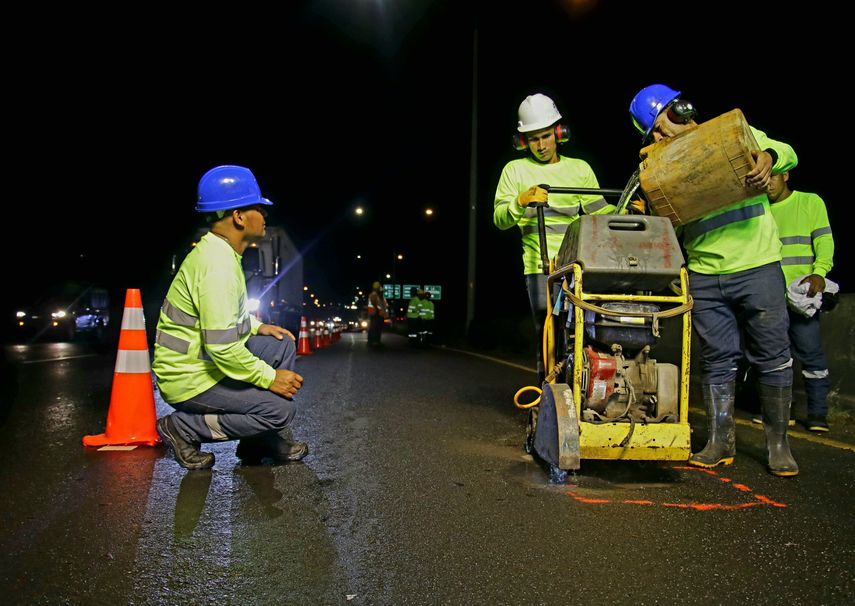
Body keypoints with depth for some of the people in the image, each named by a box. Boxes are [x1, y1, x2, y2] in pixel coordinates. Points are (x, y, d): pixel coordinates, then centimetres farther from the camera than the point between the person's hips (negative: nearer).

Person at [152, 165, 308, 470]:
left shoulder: (218, 251, 7)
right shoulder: (217, 265, -26)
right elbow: (222, 347, -29)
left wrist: (257, 327, 9)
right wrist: (270, 378, -18)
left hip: (205, 360, 10)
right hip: (189, 379, -10)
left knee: (282, 345, 9)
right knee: (280, 408, -18)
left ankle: (263, 439, 12)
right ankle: (182, 427, -3)